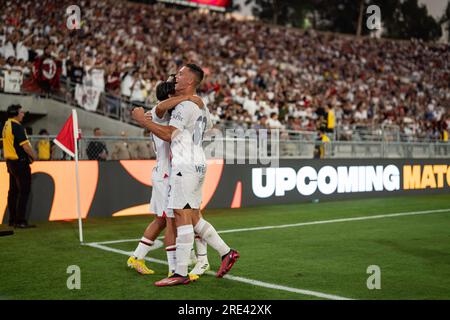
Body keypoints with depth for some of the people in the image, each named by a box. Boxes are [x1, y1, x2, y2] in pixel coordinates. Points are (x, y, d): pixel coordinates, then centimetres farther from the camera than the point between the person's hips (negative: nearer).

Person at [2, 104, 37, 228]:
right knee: (24, 191, -6)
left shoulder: (6, 126, 14)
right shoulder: (17, 126, -16)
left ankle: (13, 220, 18)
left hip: (10, 161, 10)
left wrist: (28, 155, 12)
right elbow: (25, 145, -21)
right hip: (20, 162, -10)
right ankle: (20, 221, -7)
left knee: (13, 191, 13)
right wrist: (33, 155, -5)